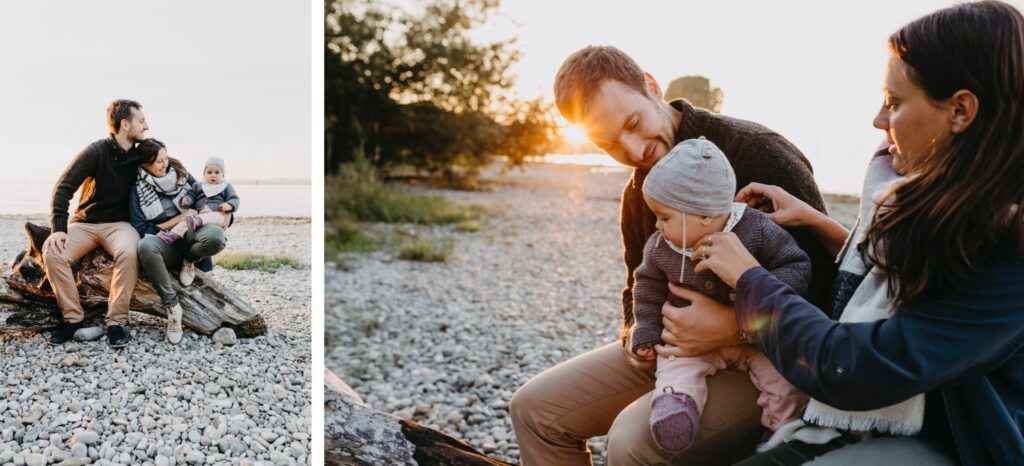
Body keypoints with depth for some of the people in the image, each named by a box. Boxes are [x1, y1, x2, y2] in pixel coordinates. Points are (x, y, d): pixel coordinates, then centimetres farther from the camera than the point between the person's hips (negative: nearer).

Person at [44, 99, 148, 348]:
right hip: (85, 222, 0)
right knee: (52, 253, -29)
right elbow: (63, 188, -10)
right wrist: (58, 229, -21)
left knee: (129, 252, -35)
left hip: (119, 223, 1)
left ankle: (117, 321, -24)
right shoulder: (96, 151, -9)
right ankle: (73, 318, -13)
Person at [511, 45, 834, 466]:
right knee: (534, 408, 0)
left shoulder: (760, 154, -17)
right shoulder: (638, 192, 8)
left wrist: (734, 327, -30)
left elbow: (820, 278, -20)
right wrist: (636, 334, -1)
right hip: (671, 352, 8)